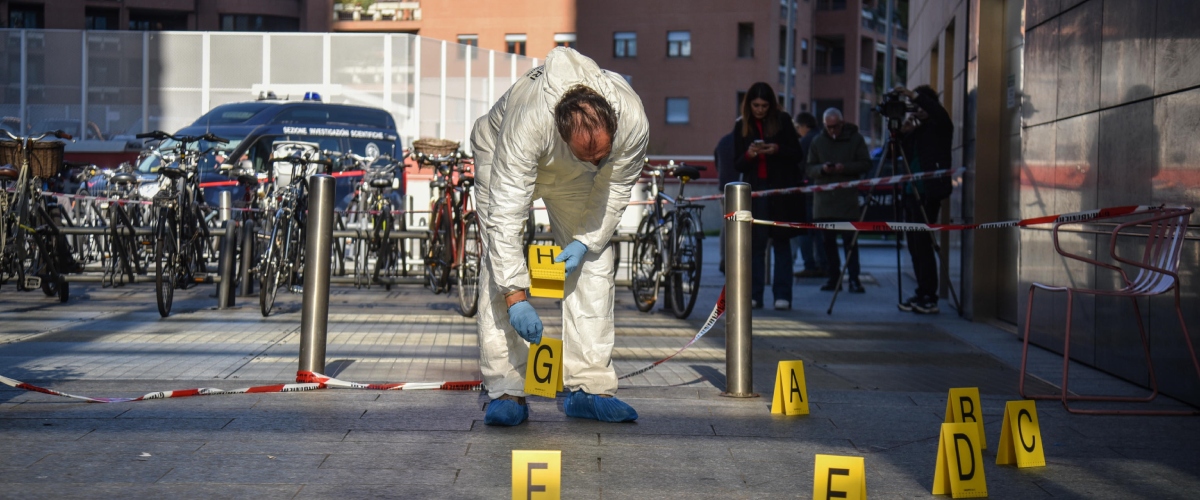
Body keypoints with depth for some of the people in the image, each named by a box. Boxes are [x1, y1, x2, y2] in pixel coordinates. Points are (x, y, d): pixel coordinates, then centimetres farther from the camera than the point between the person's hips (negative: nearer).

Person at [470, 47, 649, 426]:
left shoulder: (633, 121, -36)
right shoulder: (527, 123, -46)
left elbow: (615, 188, -15)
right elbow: (506, 213, -42)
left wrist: (585, 242, -21)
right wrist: (515, 296, -43)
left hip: (572, 179, 3)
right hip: (502, 157, -3)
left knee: (594, 265, -7)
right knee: (500, 270, -15)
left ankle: (589, 387, -2)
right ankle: (507, 391, -11)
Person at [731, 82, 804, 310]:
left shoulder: (783, 121, 2)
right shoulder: (741, 127, 7)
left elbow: (797, 154, 2)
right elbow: (737, 164, 6)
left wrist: (777, 149, -16)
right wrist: (749, 155, -15)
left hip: (781, 189, -2)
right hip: (755, 190, 2)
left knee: (781, 242, 0)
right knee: (755, 243, 0)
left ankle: (782, 295, 1)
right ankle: (754, 295, 4)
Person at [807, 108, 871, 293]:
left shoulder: (855, 139, 4)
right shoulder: (818, 141, 11)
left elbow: (866, 164, 0)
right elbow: (810, 169, 9)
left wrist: (846, 167, -15)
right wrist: (822, 169, -12)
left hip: (847, 198, -3)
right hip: (823, 197, 3)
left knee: (849, 240, -7)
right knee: (828, 240, 4)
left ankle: (854, 279, -5)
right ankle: (833, 277, 11)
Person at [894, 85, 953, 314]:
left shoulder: (938, 127, -3)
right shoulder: (915, 129, 18)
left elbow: (940, 113, -24)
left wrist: (914, 95, -25)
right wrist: (901, 133, -1)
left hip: (927, 194, -8)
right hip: (911, 192, 8)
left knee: (923, 244, -11)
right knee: (914, 246, 8)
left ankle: (929, 298, -9)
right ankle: (922, 295, 13)